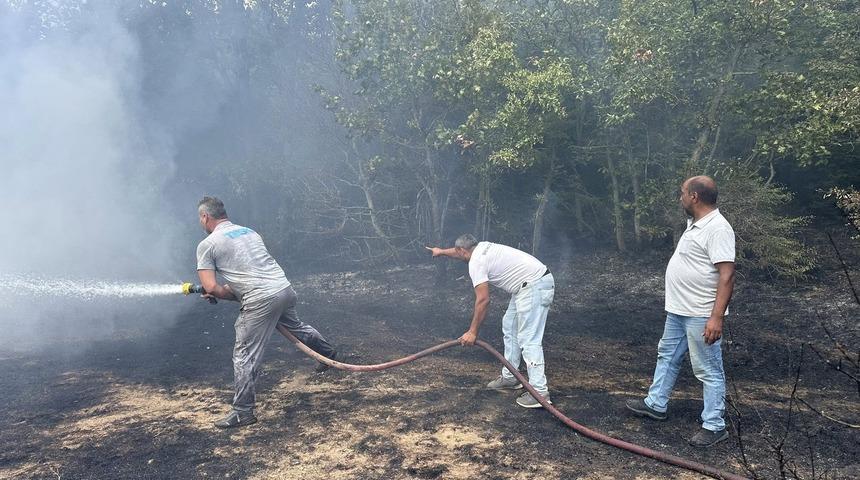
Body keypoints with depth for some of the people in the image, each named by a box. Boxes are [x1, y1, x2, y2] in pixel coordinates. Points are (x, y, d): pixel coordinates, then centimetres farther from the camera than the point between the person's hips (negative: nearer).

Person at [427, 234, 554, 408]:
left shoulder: (475, 263, -11)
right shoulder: (482, 247, 16)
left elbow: (483, 300, -17)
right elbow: (462, 252, 40)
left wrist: (472, 332, -12)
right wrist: (441, 251, 57)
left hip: (534, 286, -11)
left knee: (528, 339, -12)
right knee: (509, 326, 20)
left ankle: (539, 392, -15)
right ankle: (509, 377, 26)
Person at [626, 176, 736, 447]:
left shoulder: (717, 229, -22)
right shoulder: (696, 224, 11)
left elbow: (727, 276, -26)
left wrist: (717, 317, -30)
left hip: (702, 316, -11)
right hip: (678, 311, 11)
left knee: (708, 371, 0)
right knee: (667, 356, 20)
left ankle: (714, 426, 11)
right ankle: (655, 405, 35)